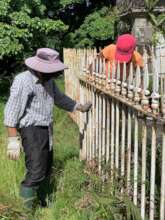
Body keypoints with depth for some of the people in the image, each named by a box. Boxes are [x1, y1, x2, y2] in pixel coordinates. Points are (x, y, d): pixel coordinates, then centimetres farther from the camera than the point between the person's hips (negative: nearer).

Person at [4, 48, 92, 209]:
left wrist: (79, 107, 28)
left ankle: (41, 201, 35)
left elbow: (59, 98, 25)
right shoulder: (23, 81, -19)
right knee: (36, 172, -11)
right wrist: (13, 139, -24)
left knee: (46, 169, 17)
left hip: (47, 130, 9)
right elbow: (12, 111, -21)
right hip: (32, 130, -8)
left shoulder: (48, 80, 6)